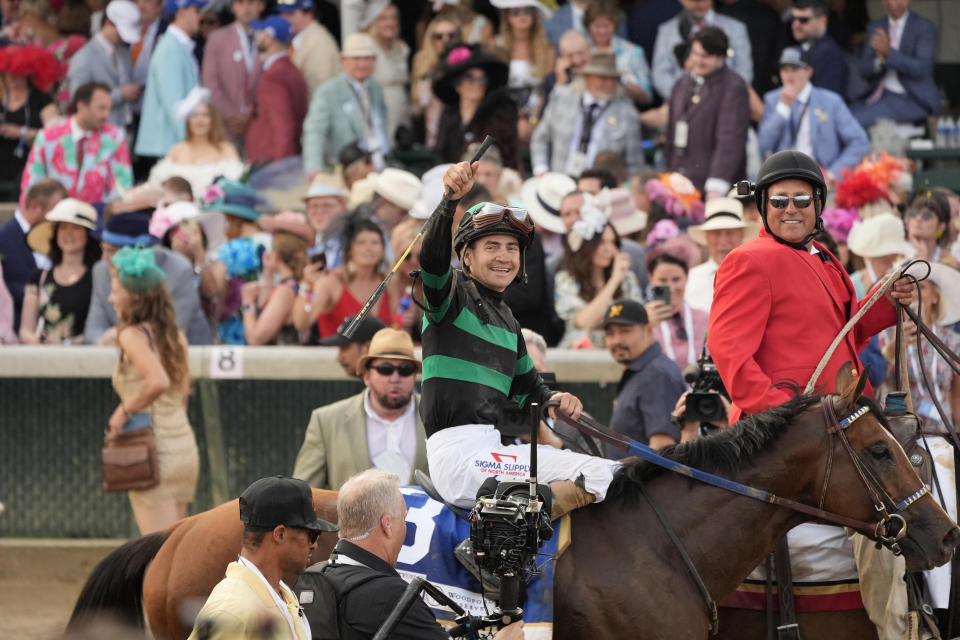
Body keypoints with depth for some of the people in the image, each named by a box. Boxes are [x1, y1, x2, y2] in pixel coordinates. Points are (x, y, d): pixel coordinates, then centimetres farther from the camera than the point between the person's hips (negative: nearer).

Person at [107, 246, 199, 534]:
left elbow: (158, 381, -27)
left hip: (154, 453, -8)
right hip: (186, 450, 8)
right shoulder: (174, 336, 13)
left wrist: (124, 411, -14)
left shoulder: (133, 335, -11)